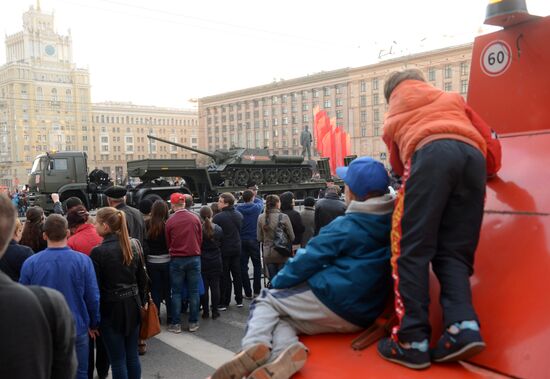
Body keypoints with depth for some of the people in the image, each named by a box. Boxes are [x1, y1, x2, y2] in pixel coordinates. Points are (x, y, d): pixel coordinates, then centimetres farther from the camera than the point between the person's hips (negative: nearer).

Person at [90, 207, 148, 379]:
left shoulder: (98, 251, -15)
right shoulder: (133, 246, 2)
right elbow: (142, 279, 8)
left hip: (111, 308, -5)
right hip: (133, 306, 5)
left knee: (118, 360, 6)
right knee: (132, 355, 16)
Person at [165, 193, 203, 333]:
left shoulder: (170, 221, -7)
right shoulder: (195, 218, -4)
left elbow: (168, 242, 2)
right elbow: (200, 239, 3)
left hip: (177, 259, -1)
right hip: (194, 258, 1)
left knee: (176, 292, 8)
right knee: (193, 291, 8)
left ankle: (176, 324, 12)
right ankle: (193, 323, 14)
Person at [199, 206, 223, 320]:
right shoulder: (218, 229, -4)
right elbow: (221, 243, 5)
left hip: (202, 262, -2)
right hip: (216, 262, 2)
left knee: (203, 287, 7)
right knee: (215, 286, 7)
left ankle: (205, 311, 12)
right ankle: (215, 311, 11)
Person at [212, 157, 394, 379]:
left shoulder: (347, 226, -9)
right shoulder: (390, 222, 11)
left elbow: (309, 259, -6)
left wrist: (277, 282, 8)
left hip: (331, 299, -7)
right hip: (362, 316, 7)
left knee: (266, 301, 11)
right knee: (280, 317, 16)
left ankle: (255, 345, -19)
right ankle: (285, 353, -17)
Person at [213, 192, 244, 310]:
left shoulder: (218, 217, -18)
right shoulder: (239, 215, 2)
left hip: (224, 250, -5)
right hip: (237, 248, 5)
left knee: (224, 277, 3)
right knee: (237, 274, 14)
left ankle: (224, 303, 8)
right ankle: (239, 300, 22)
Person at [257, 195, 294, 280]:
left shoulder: (261, 218, -5)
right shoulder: (284, 217, -13)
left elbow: (259, 238, 2)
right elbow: (292, 237, -6)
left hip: (268, 254, 3)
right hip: (282, 253, -2)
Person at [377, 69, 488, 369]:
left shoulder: (393, 117, 34)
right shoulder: (453, 99, 39)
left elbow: (397, 164, 33)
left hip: (431, 152, -3)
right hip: (473, 154, 4)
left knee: (412, 248, -6)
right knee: (452, 252, 5)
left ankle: (412, 340, -15)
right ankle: (463, 327, -16)